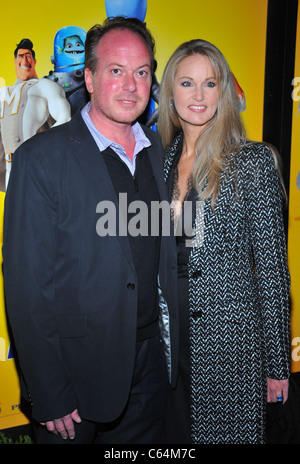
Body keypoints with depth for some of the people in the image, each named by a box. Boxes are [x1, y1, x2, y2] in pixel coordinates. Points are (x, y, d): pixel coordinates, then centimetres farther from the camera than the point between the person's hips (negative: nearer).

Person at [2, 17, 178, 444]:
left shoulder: (158, 149, 3)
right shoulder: (41, 159, -14)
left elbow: (165, 254, 9)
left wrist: (170, 342, 7)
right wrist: (49, 395, -13)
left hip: (151, 360, 5)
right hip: (79, 368, -4)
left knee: (144, 441, 21)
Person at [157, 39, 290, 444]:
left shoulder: (253, 160, -8)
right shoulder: (160, 159, 5)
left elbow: (272, 264, -7)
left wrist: (277, 362, -6)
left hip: (229, 337, -4)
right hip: (166, 334, 4)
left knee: (225, 431, 12)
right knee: (172, 433, 18)